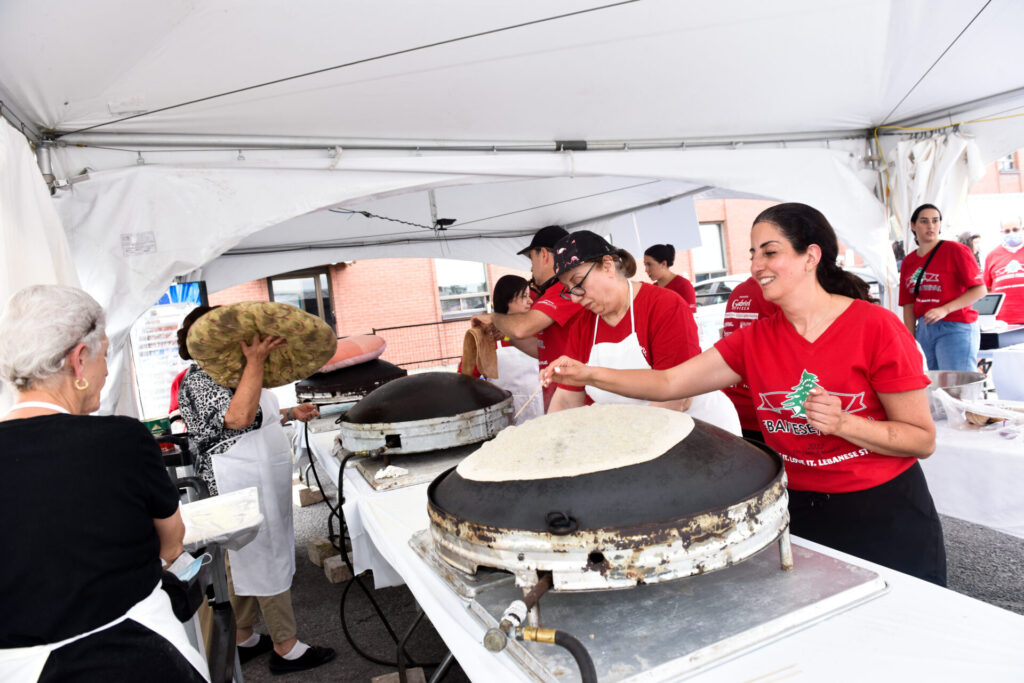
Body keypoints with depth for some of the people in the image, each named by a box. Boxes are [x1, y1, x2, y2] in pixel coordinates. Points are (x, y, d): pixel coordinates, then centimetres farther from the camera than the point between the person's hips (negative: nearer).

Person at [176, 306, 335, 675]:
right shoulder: (198, 381, -16)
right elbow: (238, 416, -32)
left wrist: (291, 413, 17)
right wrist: (255, 361, -31)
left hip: (261, 484, 10)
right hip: (242, 488, -10)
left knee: (246, 561, 17)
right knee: (267, 560, -2)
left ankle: (242, 640, 31)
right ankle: (286, 649, 10)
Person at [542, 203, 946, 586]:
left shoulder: (875, 328, -14)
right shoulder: (755, 341, -2)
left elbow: (923, 439, -10)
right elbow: (669, 383, -7)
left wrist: (841, 423, -27)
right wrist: (589, 375, -18)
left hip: (885, 515, -3)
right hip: (801, 512, 4)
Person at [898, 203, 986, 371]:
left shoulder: (955, 250, -4)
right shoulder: (908, 262, 11)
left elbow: (979, 290, -8)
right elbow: (908, 305, 10)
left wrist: (945, 309, -19)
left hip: (955, 328, -5)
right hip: (924, 329, 5)